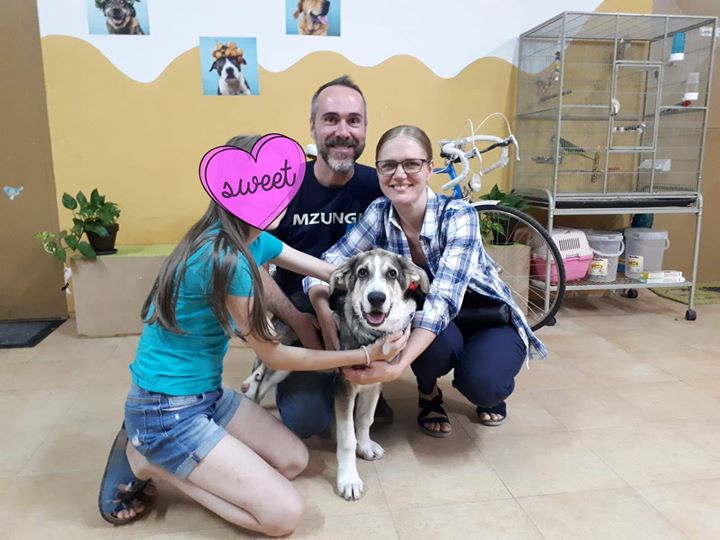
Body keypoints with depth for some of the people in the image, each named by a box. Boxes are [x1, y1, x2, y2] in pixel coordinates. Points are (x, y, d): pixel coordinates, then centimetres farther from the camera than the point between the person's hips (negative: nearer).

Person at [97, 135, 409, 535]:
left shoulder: (254, 240, 1)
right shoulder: (225, 258, -26)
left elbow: (336, 273, 7)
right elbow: (274, 355, -17)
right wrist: (367, 355, -14)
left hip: (208, 393, 9)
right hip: (165, 410, -9)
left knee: (295, 460, 13)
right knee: (285, 514, -8)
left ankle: (161, 455, 14)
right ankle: (147, 461, 2)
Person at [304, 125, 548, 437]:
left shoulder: (458, 215, -26)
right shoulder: (378, 214, -15)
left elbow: (443, 298, -38)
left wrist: (398, 366, -50)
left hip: (489, 317, -2)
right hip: (439, 327, 2)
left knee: (482, 384, -31)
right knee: (438, 343, -33)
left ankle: (489, 389, 7)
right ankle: (428, 394, 2)